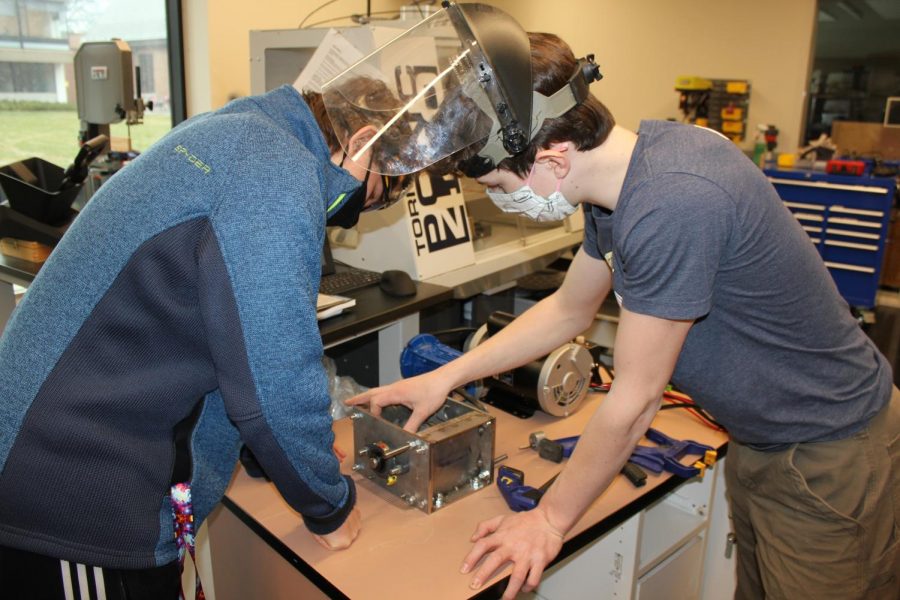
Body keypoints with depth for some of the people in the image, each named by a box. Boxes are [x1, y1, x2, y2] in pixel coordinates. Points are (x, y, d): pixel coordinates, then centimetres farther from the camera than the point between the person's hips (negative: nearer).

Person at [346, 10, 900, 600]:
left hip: (830, 456, -8)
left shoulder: (671, 206, -34)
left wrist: (551, 520, -11)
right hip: (762, 440, 8)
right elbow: (568, 310, 7)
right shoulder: (630, 163, -4)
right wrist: (442, 378, 6)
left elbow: (633, 402, -25)